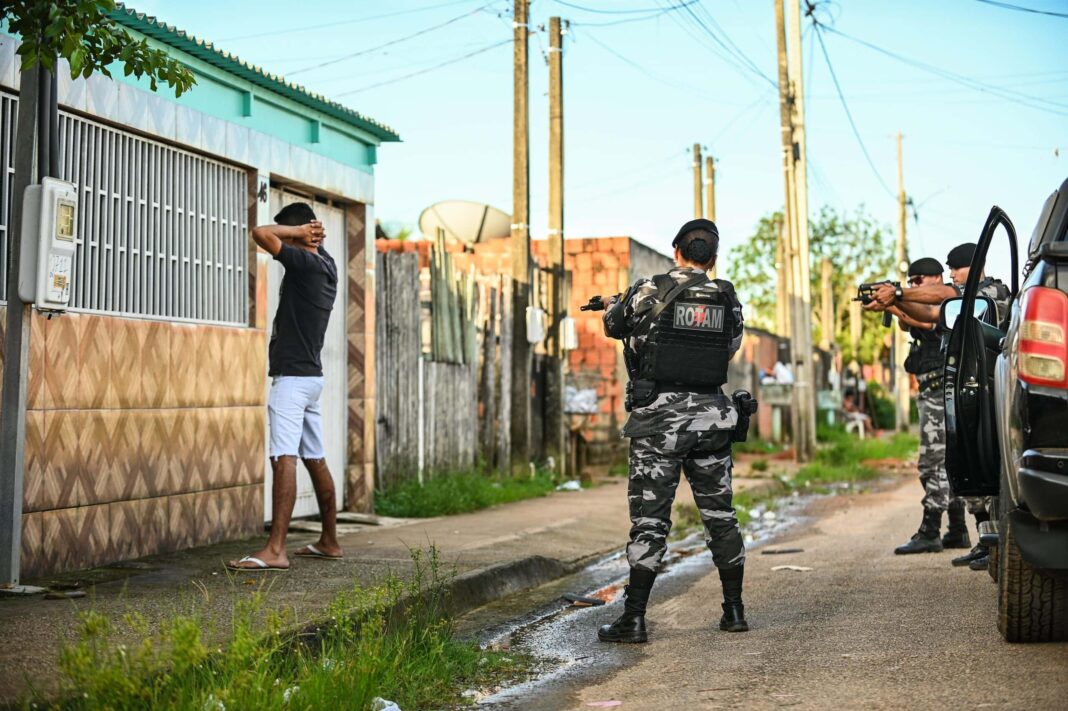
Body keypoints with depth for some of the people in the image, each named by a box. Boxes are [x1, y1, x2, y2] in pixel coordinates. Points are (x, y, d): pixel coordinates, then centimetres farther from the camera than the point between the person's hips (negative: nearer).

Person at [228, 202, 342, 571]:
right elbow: (317, 244, 32)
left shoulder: (305, 263, -14)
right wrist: (310, 234, 11)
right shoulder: (325, 263, 13)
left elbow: (261, 234, -20)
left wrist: (298, 231, -5)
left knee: (284, 458, -16)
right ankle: (329, 541, 22)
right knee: (315, 460, 15)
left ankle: (275, 550, -22)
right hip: (310, 376, 10)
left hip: (292, 376, -10)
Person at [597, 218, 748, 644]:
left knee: (649, 517, -2)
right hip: (710, 415, 3)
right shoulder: (728, 298, 5)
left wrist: (611, 305, 34)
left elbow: (613, 326, 11)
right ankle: (734, 611, 19)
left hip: (658, 417, -3)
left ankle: (633, 619, -2)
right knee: (719, 513, 13)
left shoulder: (650, 290, -5)